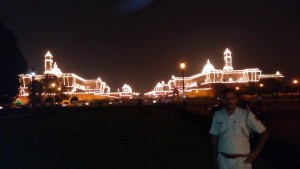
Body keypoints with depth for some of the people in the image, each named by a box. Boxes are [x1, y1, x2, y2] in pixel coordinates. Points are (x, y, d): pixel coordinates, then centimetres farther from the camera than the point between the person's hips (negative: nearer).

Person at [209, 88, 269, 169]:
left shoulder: (246, 115, -10)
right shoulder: (217, 115, -1)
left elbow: (264, 133, -3)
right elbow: (215, 137, 7)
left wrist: (256, 152, -4)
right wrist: (215, 157, 7)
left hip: (242, 160, -2)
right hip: (223, 160, 3)